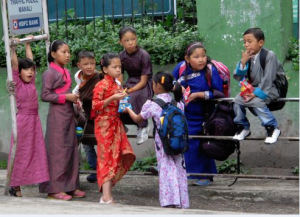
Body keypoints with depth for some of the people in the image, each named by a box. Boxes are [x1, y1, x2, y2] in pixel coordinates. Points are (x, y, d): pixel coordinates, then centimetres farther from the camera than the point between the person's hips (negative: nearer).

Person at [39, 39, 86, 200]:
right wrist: (65, 97, -19)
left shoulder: (66, 72, 14)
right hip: (57, 115, -8)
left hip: (69, 114, 8)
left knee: (71, 149, 8)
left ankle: (70, 186, 14)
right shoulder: (50, 73, -10)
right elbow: (45, 95, -16)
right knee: (58, 150, -6)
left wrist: (74, 98, 4)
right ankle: (55, 189, -1)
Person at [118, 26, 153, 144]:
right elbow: (119, 78, -1)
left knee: (134, 97, -34)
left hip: (144, 85, -5)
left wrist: (129, 91, -26)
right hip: (130, 83, 5)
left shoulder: (144, 55, -16)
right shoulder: (121, 56, -2)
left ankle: (143, 127, -16)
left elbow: (143, 81, -16)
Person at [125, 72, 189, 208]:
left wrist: (128, 109, 28)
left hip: (162, 143, -4)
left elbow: (137, 119, 9)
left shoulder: (152, 105, -6)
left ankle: (169, 202, -14)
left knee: (166, 171, -6)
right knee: (179, 171, 8)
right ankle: (182, 204, 11)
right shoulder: (177, 103, 5)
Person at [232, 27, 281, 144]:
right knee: (237, 101, -12)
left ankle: (272, 128, -17)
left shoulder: (270, 55, -16)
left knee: (257, 101, -32)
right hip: (253, 88, 7)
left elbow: (268, 79, -20)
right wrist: (243, 62, -17)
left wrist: (257, 93, -26)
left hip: (269, 88, -7)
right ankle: (243, 127, 8)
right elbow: (238, 77, -2)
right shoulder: (248, 57, 2)